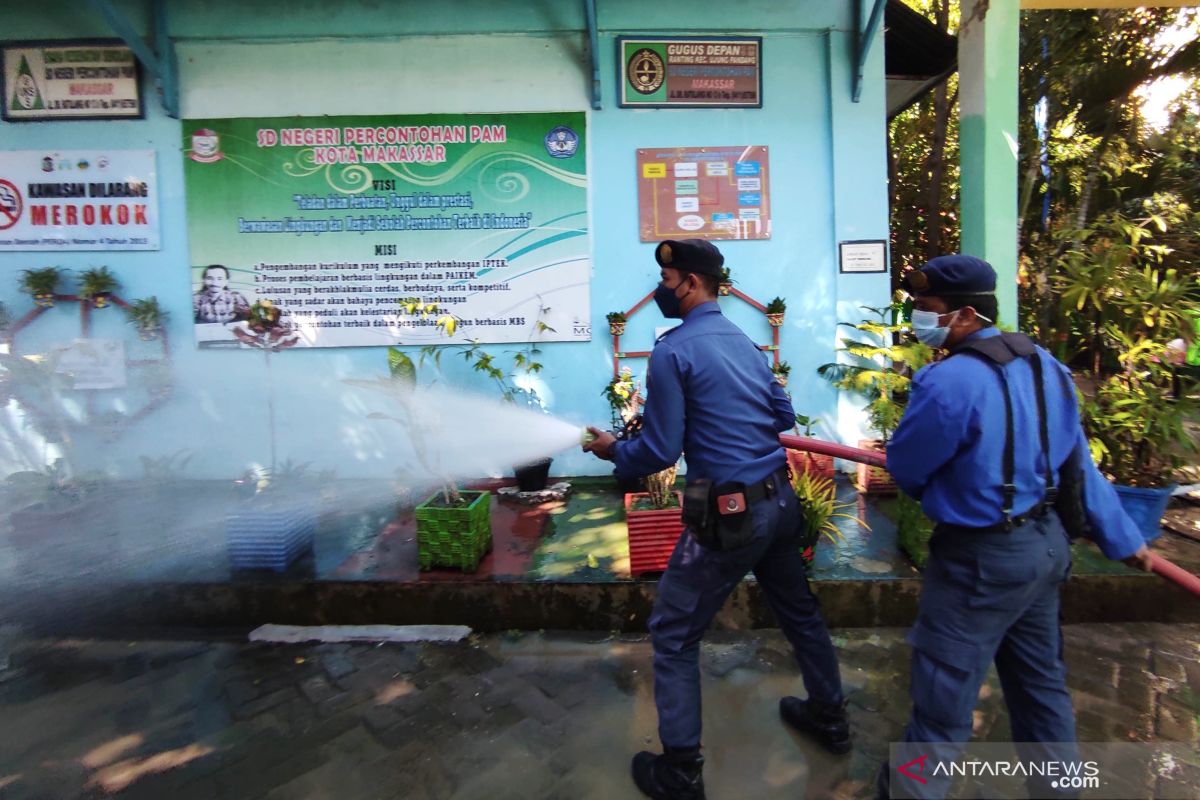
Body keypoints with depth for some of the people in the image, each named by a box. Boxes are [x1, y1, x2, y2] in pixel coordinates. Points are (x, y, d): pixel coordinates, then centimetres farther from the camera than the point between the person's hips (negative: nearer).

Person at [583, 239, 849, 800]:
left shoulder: (673, 350, -14)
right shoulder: (744, 341, 10)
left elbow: (659, 453, -14)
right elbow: (783, 415, 17)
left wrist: (612, 450, 3)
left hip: (729, 515, -8)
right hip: (780, 500, 8)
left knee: (673, 636, 8)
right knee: (799, 612, 26)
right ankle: (829, 717, 48)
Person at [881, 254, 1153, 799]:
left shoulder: (949, 380, -27)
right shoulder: (1043, 364, 3)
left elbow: (904, 467, -14)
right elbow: (1080, 462, 10)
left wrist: (943, 492, 9)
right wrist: (1121, 537, 18)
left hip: (981, 559, -9)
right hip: (1046, 543, 9)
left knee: (942, 701, 5)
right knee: (1041, 683, 26)